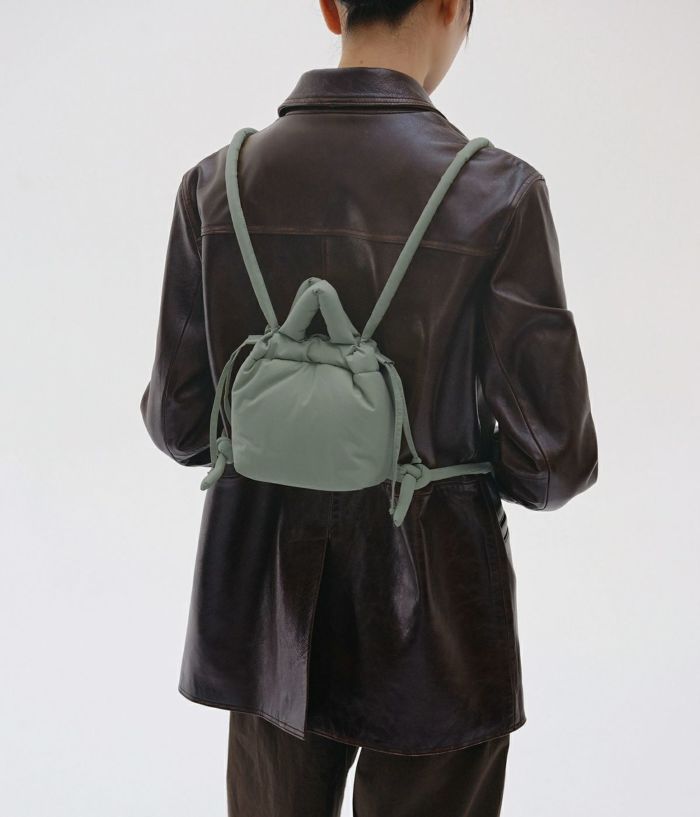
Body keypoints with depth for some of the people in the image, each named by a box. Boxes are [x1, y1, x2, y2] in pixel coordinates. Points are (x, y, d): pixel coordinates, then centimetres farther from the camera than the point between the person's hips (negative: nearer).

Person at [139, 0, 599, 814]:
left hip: (270, 615, 4)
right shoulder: (497, 192, -17)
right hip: (428, 626, -3)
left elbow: (179, 424, -2)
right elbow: (552, 458, -14)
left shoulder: (216, 184, -8)